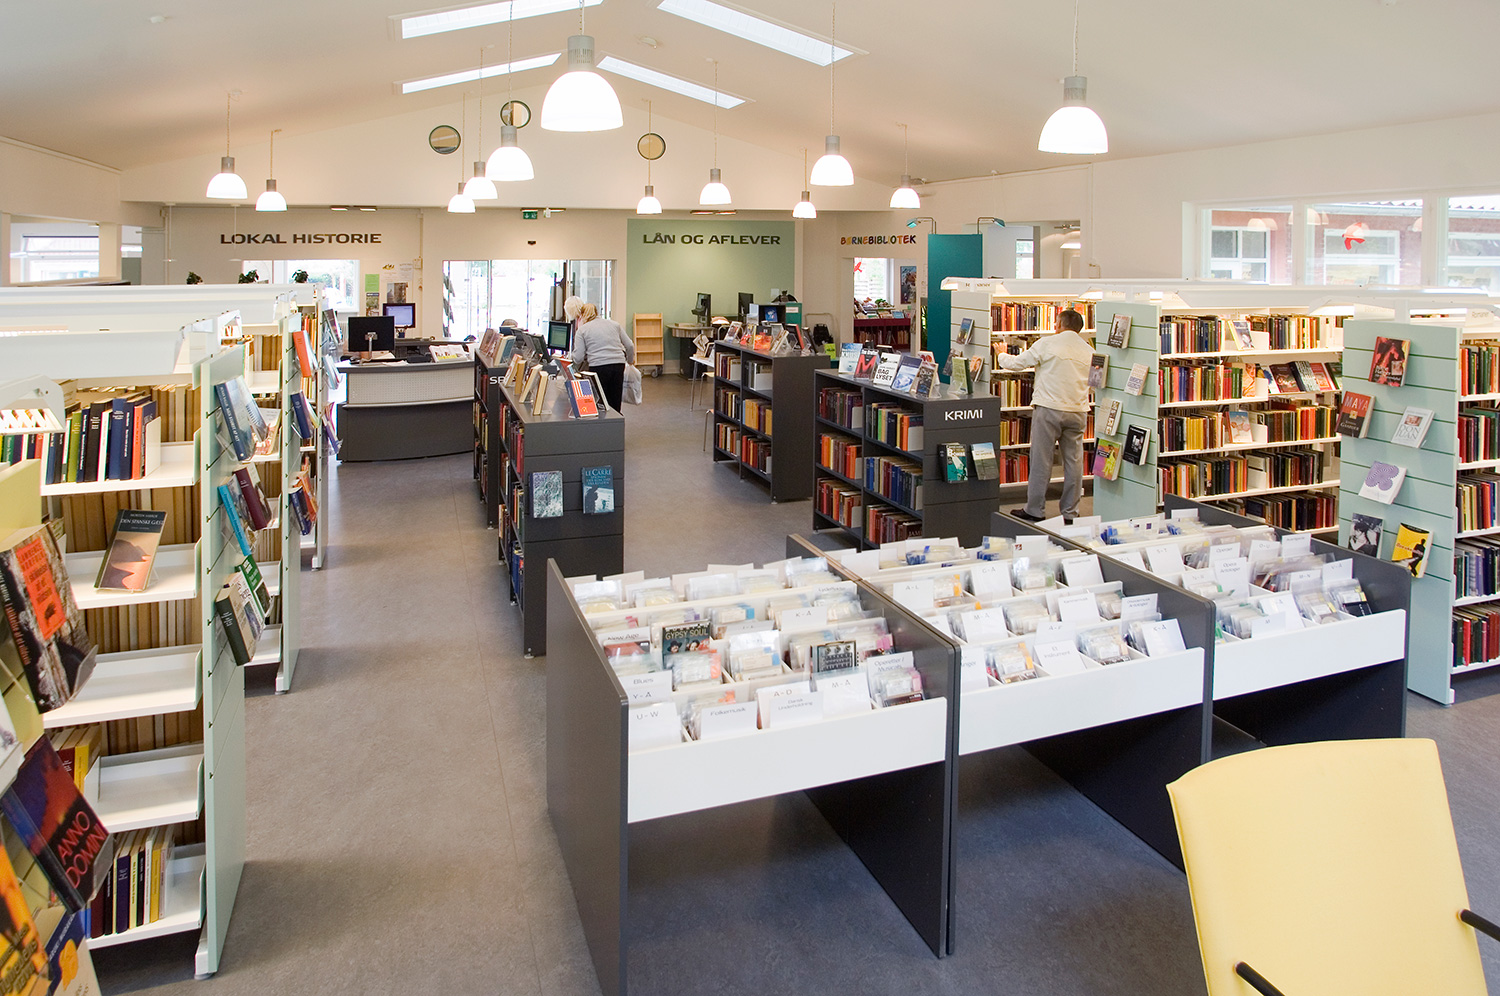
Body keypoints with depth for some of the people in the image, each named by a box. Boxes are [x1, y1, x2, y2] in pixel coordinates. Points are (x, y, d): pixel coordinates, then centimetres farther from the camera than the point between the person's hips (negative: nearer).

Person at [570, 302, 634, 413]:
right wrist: (630, 361, 33)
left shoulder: (582, 330, 7)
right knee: (615, 405, 9)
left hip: (598, 367, -4)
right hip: (618, 365, 4)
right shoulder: (615, 324, 17)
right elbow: (630, 346, 15)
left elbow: (578, 358, 0)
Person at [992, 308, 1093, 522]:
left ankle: (1035, 511, 7)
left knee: (1041, 461, 2)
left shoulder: (1047, 343, -4)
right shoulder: (1088, 349, 11)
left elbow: (1017, 363, 3)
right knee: (1073, 461, 8)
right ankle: (1070, 512, 12)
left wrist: (1001, 356, 23)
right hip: (1078, 410, 4)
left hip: (1049, 408, -4)